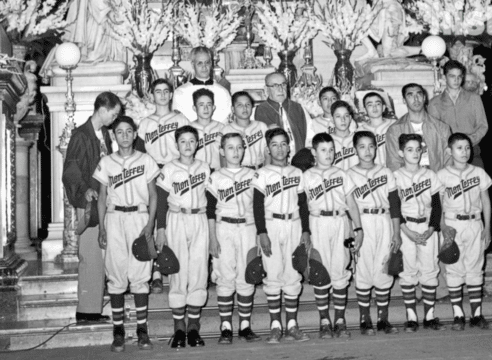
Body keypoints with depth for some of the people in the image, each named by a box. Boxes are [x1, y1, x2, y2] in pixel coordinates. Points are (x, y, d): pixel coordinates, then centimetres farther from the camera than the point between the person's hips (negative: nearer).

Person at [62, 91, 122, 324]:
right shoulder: (81, 135, -9)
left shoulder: (104, 134, 15)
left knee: (101, 257, 10)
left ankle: (94, 307, 18)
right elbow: (71, 168, -16)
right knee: (91, 256, -5)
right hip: (89, 202, -8)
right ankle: (87, 311, 2)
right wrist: (84, 190, -29)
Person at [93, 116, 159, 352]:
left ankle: (142, 329, 4)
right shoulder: (106, 163, 7)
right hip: (114, 219, 1)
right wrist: (101, 228, 1)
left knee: (140, 275, -3)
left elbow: (153, 195, 5)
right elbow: (102, 197, 10)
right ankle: (118, 329, 7)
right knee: (116, 275, 0)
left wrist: (150, 224, -6)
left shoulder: (146, 161, 5)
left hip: (139, 217, -1)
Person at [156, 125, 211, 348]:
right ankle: (179, 327, 7)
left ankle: (193, 326, 9)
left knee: (199, 272, 0)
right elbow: (161, 201, 0)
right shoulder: (168, 170, 0)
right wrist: (161, 229, -6)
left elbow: (210, 200, 12)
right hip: (176, 221, -2)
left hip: (199, 222, 2)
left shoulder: (205, 169, 8)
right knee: (178, 272, -2)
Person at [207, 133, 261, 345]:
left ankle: (245, 326, 11)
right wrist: (213, 238, -4)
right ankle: (226, 328, 4)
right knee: (225, 279, -2)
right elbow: (210, 210, 2)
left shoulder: (252, 175, 9)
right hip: (224, 230, -1)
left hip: (248, 228, 2)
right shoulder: (216, 177, 3)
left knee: (247, 279, 2)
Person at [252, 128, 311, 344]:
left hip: (294, 225, 3)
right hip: (271, 226, -3)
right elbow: (257, 206, -3)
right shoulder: (262, 174, 1)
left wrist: (305, 231, 6)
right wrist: (262, 233, -11)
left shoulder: (297, 173, 11)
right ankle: (275, 327, 4)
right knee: (273, 276, -2)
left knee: (293, 277, 3)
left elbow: (303, 204, 12)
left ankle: (292, 326, 9)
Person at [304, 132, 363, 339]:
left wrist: (358, 228, 5)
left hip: (340, 223, 2)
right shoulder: (307, 176, 7)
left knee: (340, 271, 2)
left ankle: (340, 321, 9)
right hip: (318, 223, -2)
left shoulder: (341, 175, 13)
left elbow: (351, 203, 12)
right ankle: (324, 321, 8)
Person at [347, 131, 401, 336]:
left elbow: (394, 205, 10)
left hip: (384, 225, 2)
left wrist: (397, 233, 5)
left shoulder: (386, 173, 10)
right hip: (362, 225, -2)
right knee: (363, 272, -2)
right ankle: (365, 321, 6)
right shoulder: (350, 175, 4)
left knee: (384, 272, 3)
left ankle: (383, 320, 11)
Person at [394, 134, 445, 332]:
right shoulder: (396, 176, -2)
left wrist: (430, 230, -8)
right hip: (405, 228, -2)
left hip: (428, 227, 2)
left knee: (430, 270, 1)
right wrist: (408, 232, -12)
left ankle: (429, 316, 9)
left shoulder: (430, 175, 5)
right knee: (408, 271, -1)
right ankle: (411, 317, 7)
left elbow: (437, 205, 4)